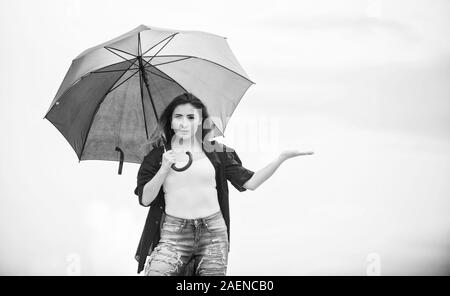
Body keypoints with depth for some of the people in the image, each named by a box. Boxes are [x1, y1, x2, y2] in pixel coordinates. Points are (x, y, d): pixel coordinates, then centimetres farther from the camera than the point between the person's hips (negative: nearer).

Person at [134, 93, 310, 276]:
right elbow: (144, 199, 0)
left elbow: (250, 183, 2)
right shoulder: (158, 155, 4)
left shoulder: (216, 152, 6)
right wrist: (164, 168, -11)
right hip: (173, 234, -1)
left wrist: (282, 157, -3)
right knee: (156, 271, -17)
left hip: (213, 233, 1)